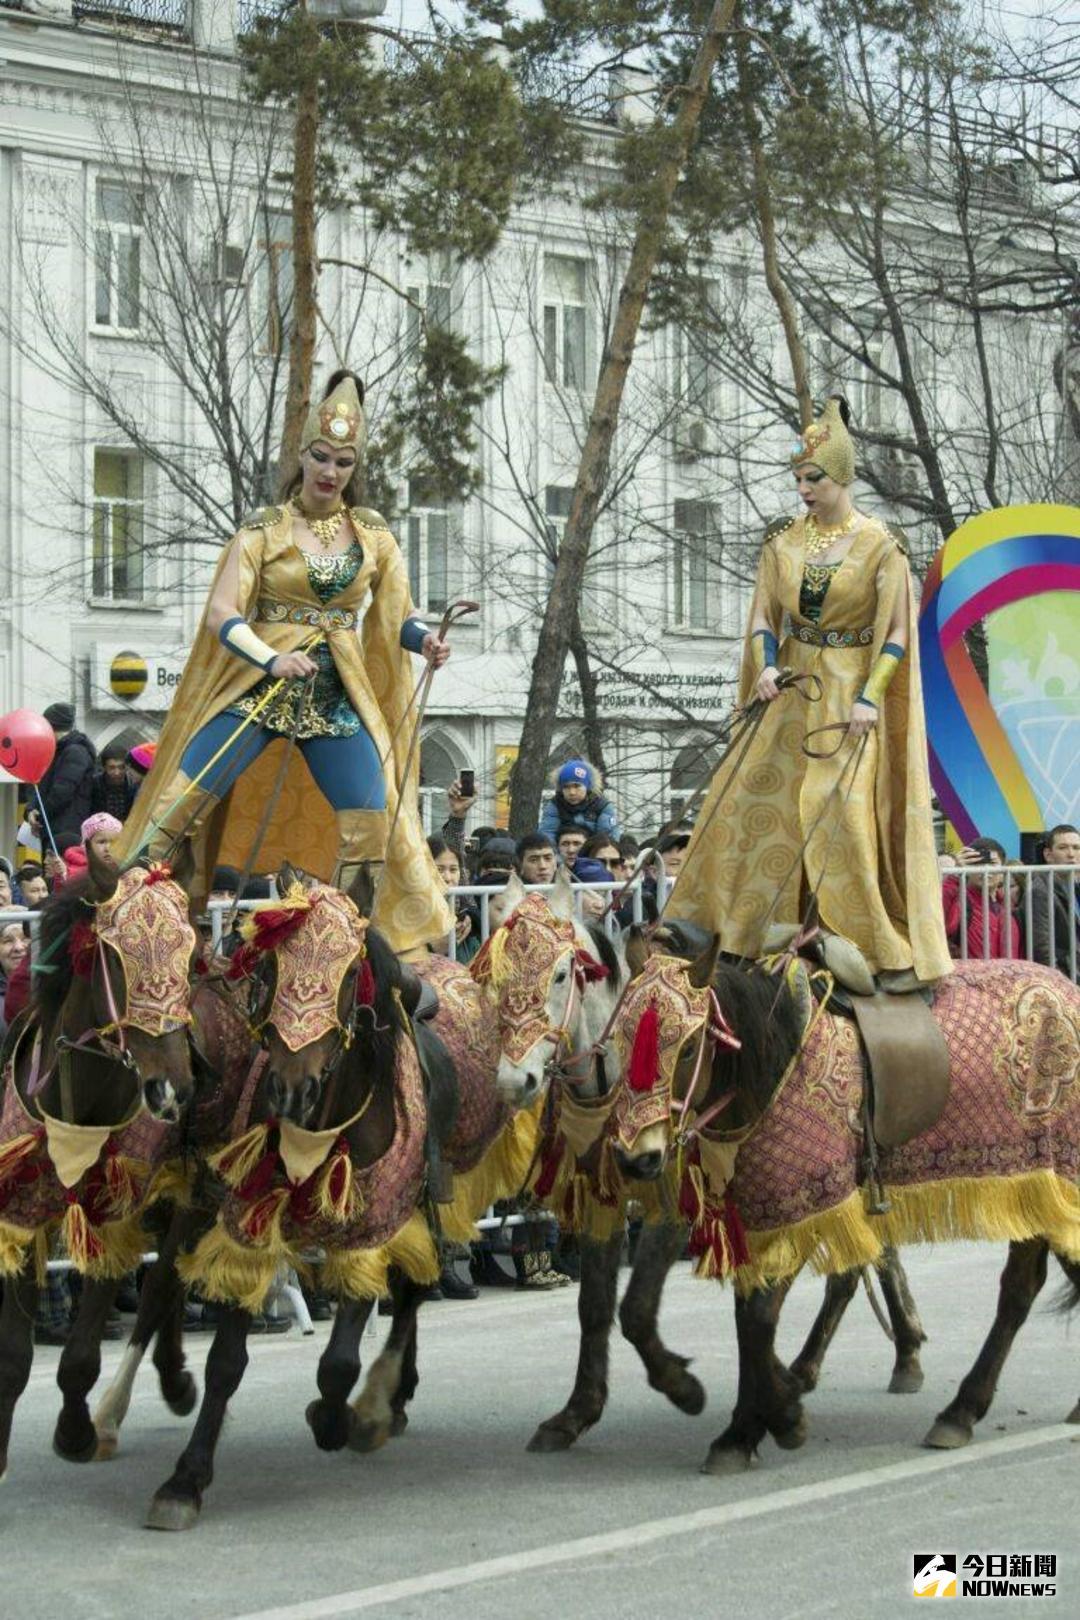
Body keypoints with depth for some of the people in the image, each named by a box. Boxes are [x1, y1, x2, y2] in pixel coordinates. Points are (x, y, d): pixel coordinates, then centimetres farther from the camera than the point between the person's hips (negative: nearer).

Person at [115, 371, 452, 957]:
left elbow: (401, 615, 11)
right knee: (181, 799, -11)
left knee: (373, 818, -6)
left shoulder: (373, 535, 9)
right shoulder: (263, 530, -1)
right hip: (257, 684, -2)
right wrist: (274, 661, -27)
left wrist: (425, 639, -13)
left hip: (338, 695, 3)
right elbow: (222, 615, -9)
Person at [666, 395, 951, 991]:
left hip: (853, 692, -5)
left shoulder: (880, 545, -8)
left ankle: (896, 953, -7)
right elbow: (763, 617, 5)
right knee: (747, 796, 3)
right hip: (792, 688, 5)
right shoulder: (783, 540, 5)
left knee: (846, 810, -14)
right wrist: (766, 666, -14)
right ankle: (727, 924, 18)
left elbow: (896, 633, -9)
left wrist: (870, 696, -19)